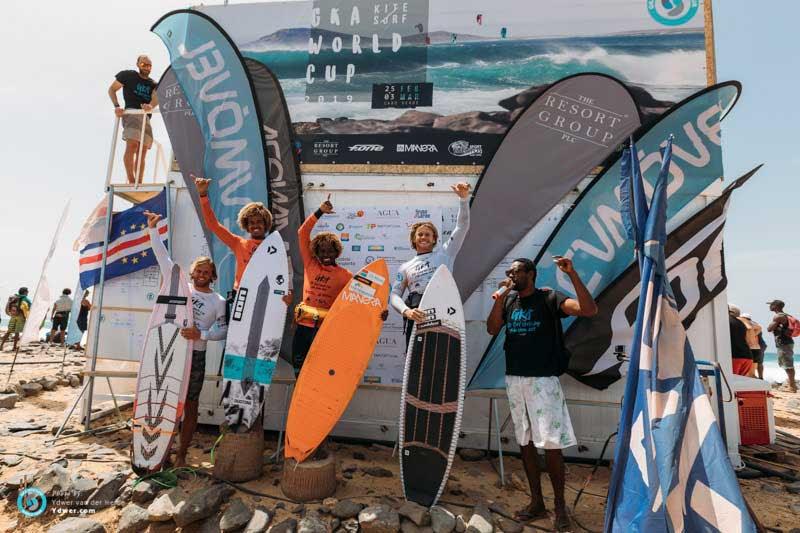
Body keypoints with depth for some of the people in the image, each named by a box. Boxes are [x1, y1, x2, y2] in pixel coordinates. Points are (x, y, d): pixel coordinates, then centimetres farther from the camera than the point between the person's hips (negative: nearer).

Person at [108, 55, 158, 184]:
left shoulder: (153, 84, 17)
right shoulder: (128, 75, 10)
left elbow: (157, 97, -4)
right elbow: (111, 89, 11)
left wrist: (151, 106, -28)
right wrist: (116, 106, -7)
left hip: (146, 118, 5)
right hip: (131, 113, -5)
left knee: (143, 151, 2)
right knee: (132, 145, -23)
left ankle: (139, 183, 4)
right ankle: (131, 181, -28)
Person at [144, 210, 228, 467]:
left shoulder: (218, 301, 2)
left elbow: (223, 330, -2)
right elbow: (163, 258, 3)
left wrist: (201, 334, -19)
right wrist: (153, 229, -1)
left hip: (195, 356, -1)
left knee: (190, 406, 6)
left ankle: (181, 455, 20)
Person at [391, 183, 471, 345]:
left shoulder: (444, 254, 19)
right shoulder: (405, 267, 21)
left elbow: (462, 227, 11)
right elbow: (395, 295, 11)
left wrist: (464, 199, -1)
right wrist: (406, 311, -11)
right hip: (416, 316, 1)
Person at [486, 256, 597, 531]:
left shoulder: (548, 298, -7)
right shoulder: (508, 300, 8)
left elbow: (589, 310, -18)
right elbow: (492, 329, -2)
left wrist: (572, 274, -25)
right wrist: (500, 297, -11)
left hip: (542, 379, -5)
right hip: (514, 379, 5)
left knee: (550, 443, -1)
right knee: (525, 441, 12)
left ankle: (560, 506, 18)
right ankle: (537, 503, 26)